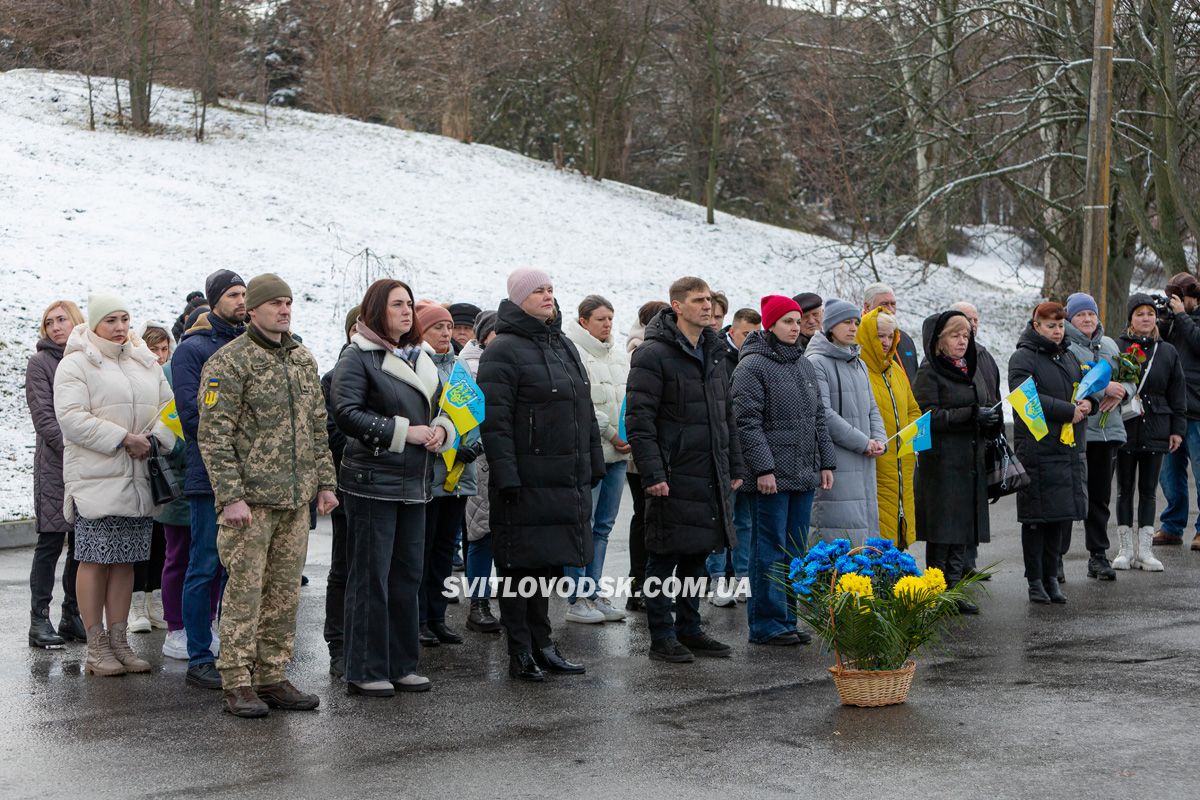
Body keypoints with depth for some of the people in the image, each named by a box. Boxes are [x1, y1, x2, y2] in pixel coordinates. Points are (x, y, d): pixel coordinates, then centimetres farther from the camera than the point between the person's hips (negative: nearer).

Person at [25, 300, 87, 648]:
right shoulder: (40, 363, 1)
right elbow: (44, 418, -7)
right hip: (54, 466, -4)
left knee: (82, 542, 6)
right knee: (51, 541, -4)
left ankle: (73, 616, 14)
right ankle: (40, 620, 0)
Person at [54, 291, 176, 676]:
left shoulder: (146, 363, 16)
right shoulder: (75, 364, -3)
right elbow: (71, 417, -14)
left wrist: (153, 439, -5)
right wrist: (123, 439, -17)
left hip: (137, 479, 6)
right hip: (95, 478, -6)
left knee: (125, 560, 8)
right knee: (95, 559, -3)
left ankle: (118, 641, 15)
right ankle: (96, 647, 3)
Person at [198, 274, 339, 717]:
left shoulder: (304, 359, 15)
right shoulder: (229, 362, -7)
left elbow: (318, 427, 21)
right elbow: (214, 435, -12)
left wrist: (325, 483, 14)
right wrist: (230, 496, -17)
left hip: (296, 499, 7)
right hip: (250, 499, -7)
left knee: (285, 593, 9)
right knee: (244, 591, -4)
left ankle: (272, 677, 17)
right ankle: (237, 684, 3)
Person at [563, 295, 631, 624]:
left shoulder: (620, 357, 16)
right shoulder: (573, 354, -9)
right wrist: (611, 433, -14)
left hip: (618, 452, 8)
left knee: (603, 527, 11)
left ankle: (594, 593, 18)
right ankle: (577, 600, 0)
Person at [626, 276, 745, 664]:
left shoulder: (714, 352, 15)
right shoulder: (653, 355, -11)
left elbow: (726, 414, 21)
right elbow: (639, 418, -15)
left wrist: (734, 466, 17)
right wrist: (652, 472, -20)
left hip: (710, 474, 8)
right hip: (673, 474, -8)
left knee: (697, 553, 13)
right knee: (665, 558, 0)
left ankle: (689, 629, 23)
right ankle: (662, 638, 7)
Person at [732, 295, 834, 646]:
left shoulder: (804, 365, 17)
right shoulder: (752, 366, -8)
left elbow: (817, 419, 21)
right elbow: (748, 422, -14)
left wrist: (826, 462, 15)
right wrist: (763, 468, -19)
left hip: (804, 473, 8)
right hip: (771, 476, -8)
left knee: (795, 551, 10)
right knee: (770, 551, -4)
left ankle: (785, 620, 18)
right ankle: (766, 625, 1)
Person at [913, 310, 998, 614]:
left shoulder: (972, 368, 17)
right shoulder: (929, 371, -6)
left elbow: (984, 406, 25)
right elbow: (928, 416, -15)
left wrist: (993, 419, 2)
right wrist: (971, 415, -21)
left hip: (971, 460, 7)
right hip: (942, 460, -7)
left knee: (964, 529, 8)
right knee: (943, 531, -5)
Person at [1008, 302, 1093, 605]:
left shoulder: (1069, 357, 19)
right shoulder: (1023, 358, -5)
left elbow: (1088, 386, 23)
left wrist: (1088, 402, -1)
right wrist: (1069, 410, -18)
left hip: (1071, 449, 7)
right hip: (1037, 450, -7)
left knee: (1061, 514, 8)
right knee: (1036, 516, -3)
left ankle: (1051, 576, 16)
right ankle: (1035, 580, 4)